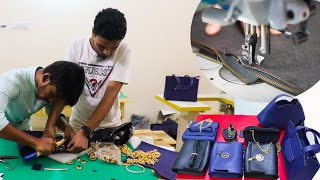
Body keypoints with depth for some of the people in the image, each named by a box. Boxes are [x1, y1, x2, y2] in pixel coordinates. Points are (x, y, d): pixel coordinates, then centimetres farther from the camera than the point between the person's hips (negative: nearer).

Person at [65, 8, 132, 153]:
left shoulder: (124, 52, -19)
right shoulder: (76, 47, -14)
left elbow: (110, 94, -23)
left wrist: (85, 131, -29)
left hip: (109, 125, -1)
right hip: (78, 123, 1)